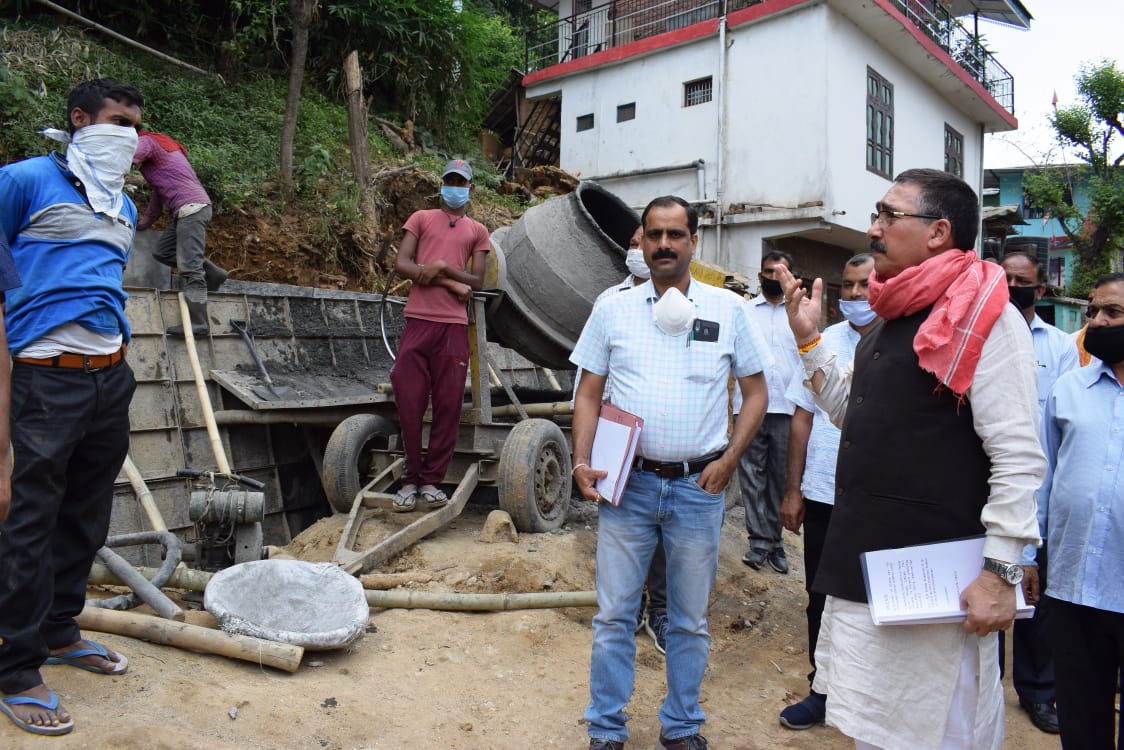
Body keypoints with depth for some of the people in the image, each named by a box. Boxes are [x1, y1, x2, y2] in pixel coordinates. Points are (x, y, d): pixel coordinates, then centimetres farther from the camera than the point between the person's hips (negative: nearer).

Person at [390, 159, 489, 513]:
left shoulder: (477, 231, 16)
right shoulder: (421, 218, 13)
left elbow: (477, 280, 7)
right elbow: (402, 264, 1)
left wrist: (443, 266, -9)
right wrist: (451, 283, -6)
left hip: (454, 325, 1)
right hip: (418, 321, -1)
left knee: (448, 405, -1)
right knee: (409, 401, -3)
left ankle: (432, 480, 9)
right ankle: (411, 479, 10)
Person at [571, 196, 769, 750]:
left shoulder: (727, 308, 2)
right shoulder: (613, 308, 4)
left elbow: (756, 391, 7)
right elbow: (589, 394, 6)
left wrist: (728, 460, -4)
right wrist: (581, 461, -6)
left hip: (699, 486, 0)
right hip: (628, 482, 0)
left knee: (690, 620, 13)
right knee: (614, 614, 7)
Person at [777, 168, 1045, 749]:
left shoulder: (984, 316, -13)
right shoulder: (892, 318, 13)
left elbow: (1019, 459, -17)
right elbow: (853, 412, 20)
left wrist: (1000, 573, -19)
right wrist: (807, 339, 12)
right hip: (864, 564, 8)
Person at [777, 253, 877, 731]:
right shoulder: (825, 342, 3)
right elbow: (802, 418, 5)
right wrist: (793, 491, 3)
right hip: (823, 496, 3)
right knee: (822, 599, 13)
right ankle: (822, 690, 30)